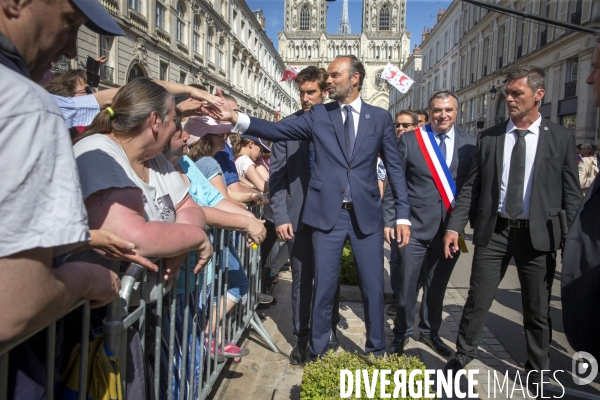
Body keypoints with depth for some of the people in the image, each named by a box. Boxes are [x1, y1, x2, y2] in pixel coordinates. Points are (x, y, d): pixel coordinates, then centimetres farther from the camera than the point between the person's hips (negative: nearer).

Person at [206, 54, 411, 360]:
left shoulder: (380, 117, 5)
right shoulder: (318, 115, 6)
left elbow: (395, 168, 6)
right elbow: (277, 130, -5)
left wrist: (403, 215, 0)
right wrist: (235, 118, -19)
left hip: (367, 215, 0)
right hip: (327, 213, 0)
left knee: (373, 287, 9)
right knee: (323, 287, 8)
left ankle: (376, 352, 30)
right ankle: (317, 353, 26)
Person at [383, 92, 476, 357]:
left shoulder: (469, 144, 3)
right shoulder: (410, 140, -2)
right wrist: (389, 221, -6)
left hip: (451, 228, 2)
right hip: (415, 226, -2)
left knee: (437, 285, 16)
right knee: (406, 285, 6)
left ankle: (430, 332, 36)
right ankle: (401, 334, 27)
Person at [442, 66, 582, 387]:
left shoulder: (561, 138, 1)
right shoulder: (488, 138, 3)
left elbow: (571, 194, 1)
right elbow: (471, 188, 3)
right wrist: (454, 227, -4)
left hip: (538, 235, 0)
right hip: (493, 231, 1)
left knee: (538, 311, 12)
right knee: (477, 302, 7)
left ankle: (537, 372, 33)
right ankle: (460, 360, 26)